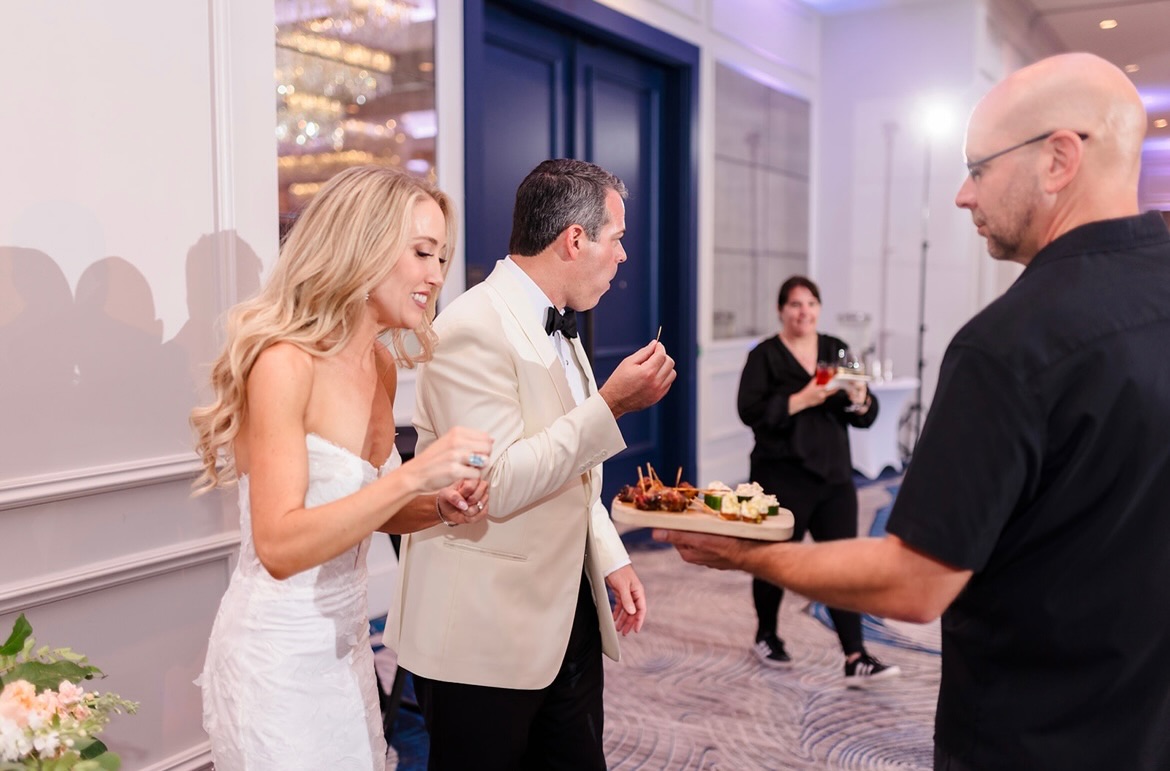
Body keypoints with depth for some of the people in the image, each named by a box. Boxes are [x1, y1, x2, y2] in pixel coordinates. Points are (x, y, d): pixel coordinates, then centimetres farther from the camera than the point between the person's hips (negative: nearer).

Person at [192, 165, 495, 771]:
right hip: (278, 656, -7)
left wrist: (443, 506, -5)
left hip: (346, 643, 8)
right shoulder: (285, 362, -21)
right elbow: (279, 546, -26)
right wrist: (413, 476, -33)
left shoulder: (384, 365, 2)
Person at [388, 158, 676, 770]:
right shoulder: (475, 328, -18)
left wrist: (610, 557, 9)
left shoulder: (559, 326, 12)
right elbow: (498, 484, -24)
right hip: (485, 633, -8)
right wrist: (611, 405, -23)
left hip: (569, 617, 8)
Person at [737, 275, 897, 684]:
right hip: (783, 477, -3)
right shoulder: (765, 356, -3)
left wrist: (859, 399, -13)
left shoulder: (835, 350, 9)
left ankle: (856, 659, -1)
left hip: (834, 474, 4)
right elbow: (751, 411, -15)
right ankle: (766, 636, 32)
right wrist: (802, 399, -22)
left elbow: (865, 416, 9)